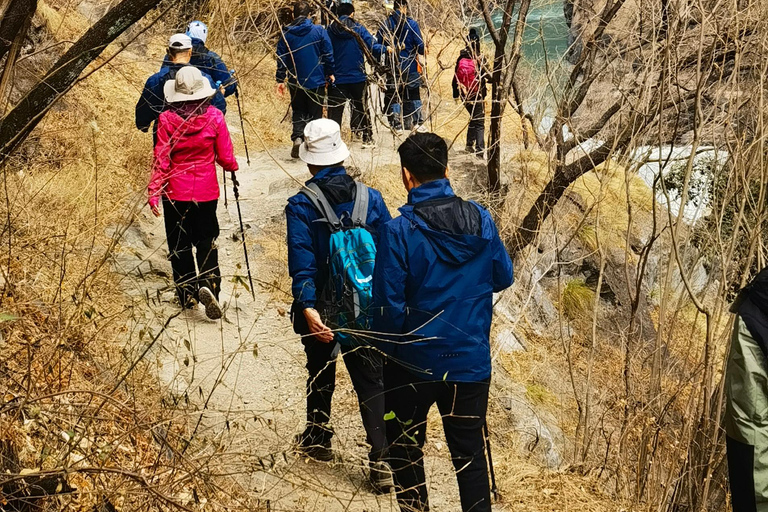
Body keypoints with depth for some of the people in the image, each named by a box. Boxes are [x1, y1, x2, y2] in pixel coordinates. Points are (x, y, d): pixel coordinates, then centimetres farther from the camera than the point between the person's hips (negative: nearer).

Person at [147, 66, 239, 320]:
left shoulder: (167, 119, -12)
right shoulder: (214, 117, -10)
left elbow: (161, 159, -11)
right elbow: (225, 158, -4)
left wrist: (154, 192, -7)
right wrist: (233, 166, 18)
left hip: (175, 193, 0)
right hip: (206, 191, 1)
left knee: (179, 242, 13)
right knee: (207, 240, 11)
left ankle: (187, 293, 18)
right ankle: (208, 283, -11)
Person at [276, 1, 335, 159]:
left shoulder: (286, 34, -2)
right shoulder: (319, 31, -6)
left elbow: (281, 59, -2)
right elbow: (328, 55, -4)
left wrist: (280, 80, 4)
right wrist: (329, 73, 9)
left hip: (295, 82, 2)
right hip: (316, 81, -1)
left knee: (299, 112, 14)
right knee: (315, 113, 9)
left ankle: (297, 137, -11)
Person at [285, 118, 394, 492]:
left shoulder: (300, 206, -13)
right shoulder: (371, 199, -6)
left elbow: (302, 262, -23)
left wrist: (307, 307, -29)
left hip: (320, 310, -1)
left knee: (320, 374, 21)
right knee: (371, 382, 5)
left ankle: (317, 440, 40)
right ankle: (382, 460, -3)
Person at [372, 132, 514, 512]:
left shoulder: (398, 232, -18)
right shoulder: (481, 220, -6)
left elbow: (388, 305, -16)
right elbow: (502, 278, 6)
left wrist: (388, 349, 0)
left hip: (413, 363, -3)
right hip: (471, 360, 3)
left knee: (405, 449, 17)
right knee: (470, 453, 14)